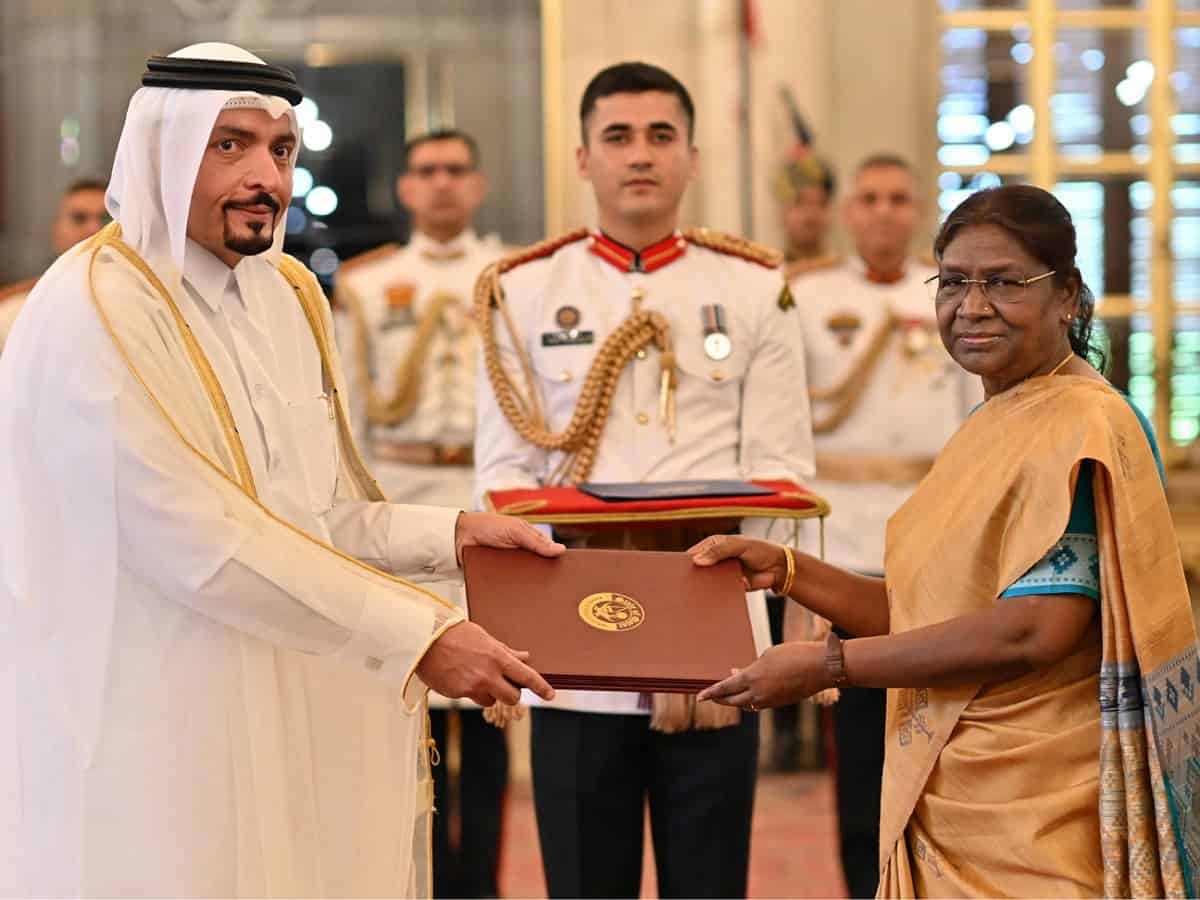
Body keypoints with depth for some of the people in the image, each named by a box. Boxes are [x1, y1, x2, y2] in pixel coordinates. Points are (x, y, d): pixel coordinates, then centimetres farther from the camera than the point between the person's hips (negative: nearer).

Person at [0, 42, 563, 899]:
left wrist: (449, 533, -3)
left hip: (299, 723, 7)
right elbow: (198, 542, -22)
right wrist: (417, 634, -21)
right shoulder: (93, 311, -16)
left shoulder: (286, 296, 9)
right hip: (154, 748, -7)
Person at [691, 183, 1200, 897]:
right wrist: (785, 570, 3)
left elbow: (1036, 629, -22)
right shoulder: (994, 427, 14)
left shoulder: (1081, 425, -14)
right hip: (951, 804, 8)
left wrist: (825, 666, -18)